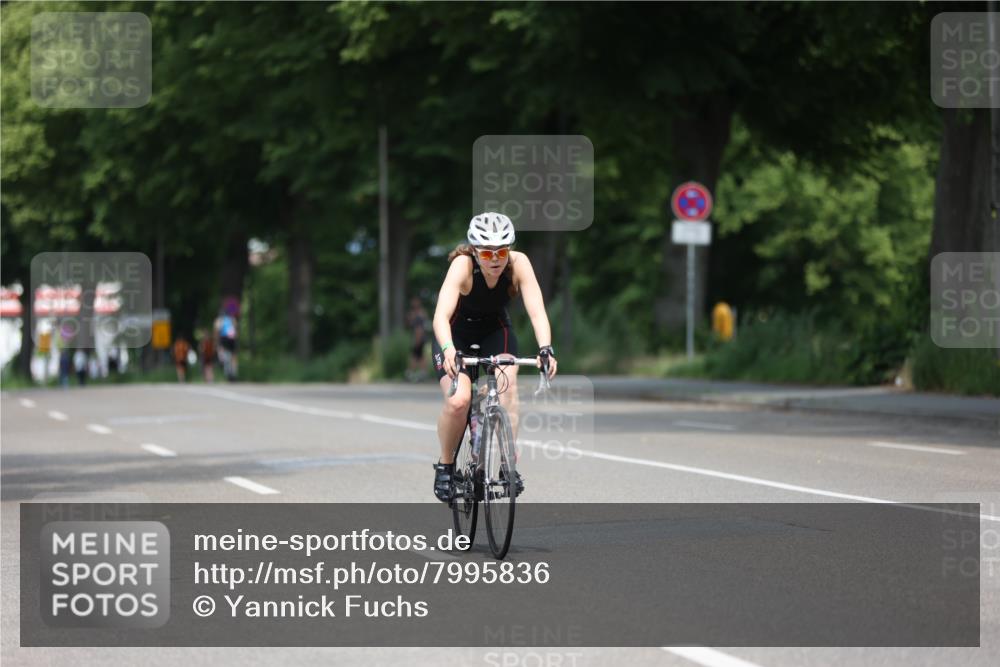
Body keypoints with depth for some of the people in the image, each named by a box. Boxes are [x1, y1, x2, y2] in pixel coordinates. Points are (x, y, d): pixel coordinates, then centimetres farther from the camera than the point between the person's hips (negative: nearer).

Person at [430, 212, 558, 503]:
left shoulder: (518, 263, -25)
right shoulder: (463, 265, -32)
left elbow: (537, 310, -33)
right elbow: (441, 315, -44)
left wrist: (545, 348, -51)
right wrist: (449, 351, -62)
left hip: (496, 331, 2)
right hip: (456, 334, -2)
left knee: (507, 386, -27)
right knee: (458, 400, -23)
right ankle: (445, 466, 1)